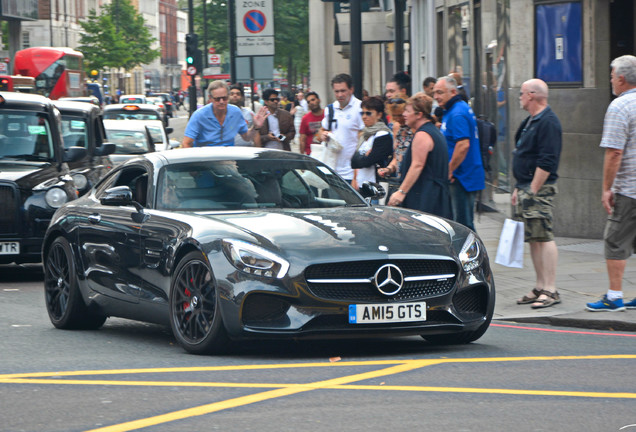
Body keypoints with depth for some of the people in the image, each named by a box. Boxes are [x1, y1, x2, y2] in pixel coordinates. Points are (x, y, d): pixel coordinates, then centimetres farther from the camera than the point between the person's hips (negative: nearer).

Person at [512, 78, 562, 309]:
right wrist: (519, 189, 20)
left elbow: (547, 162, -20)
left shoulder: (548, 122, -14)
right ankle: (540, 288, 15)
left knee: (544, 237, -10)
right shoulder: (530, 121, 18)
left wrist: (532, 191, -20)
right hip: (527, 188, 10)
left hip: (539, 189, -10)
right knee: (533, 239, 11)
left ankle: (550, 290, -11)